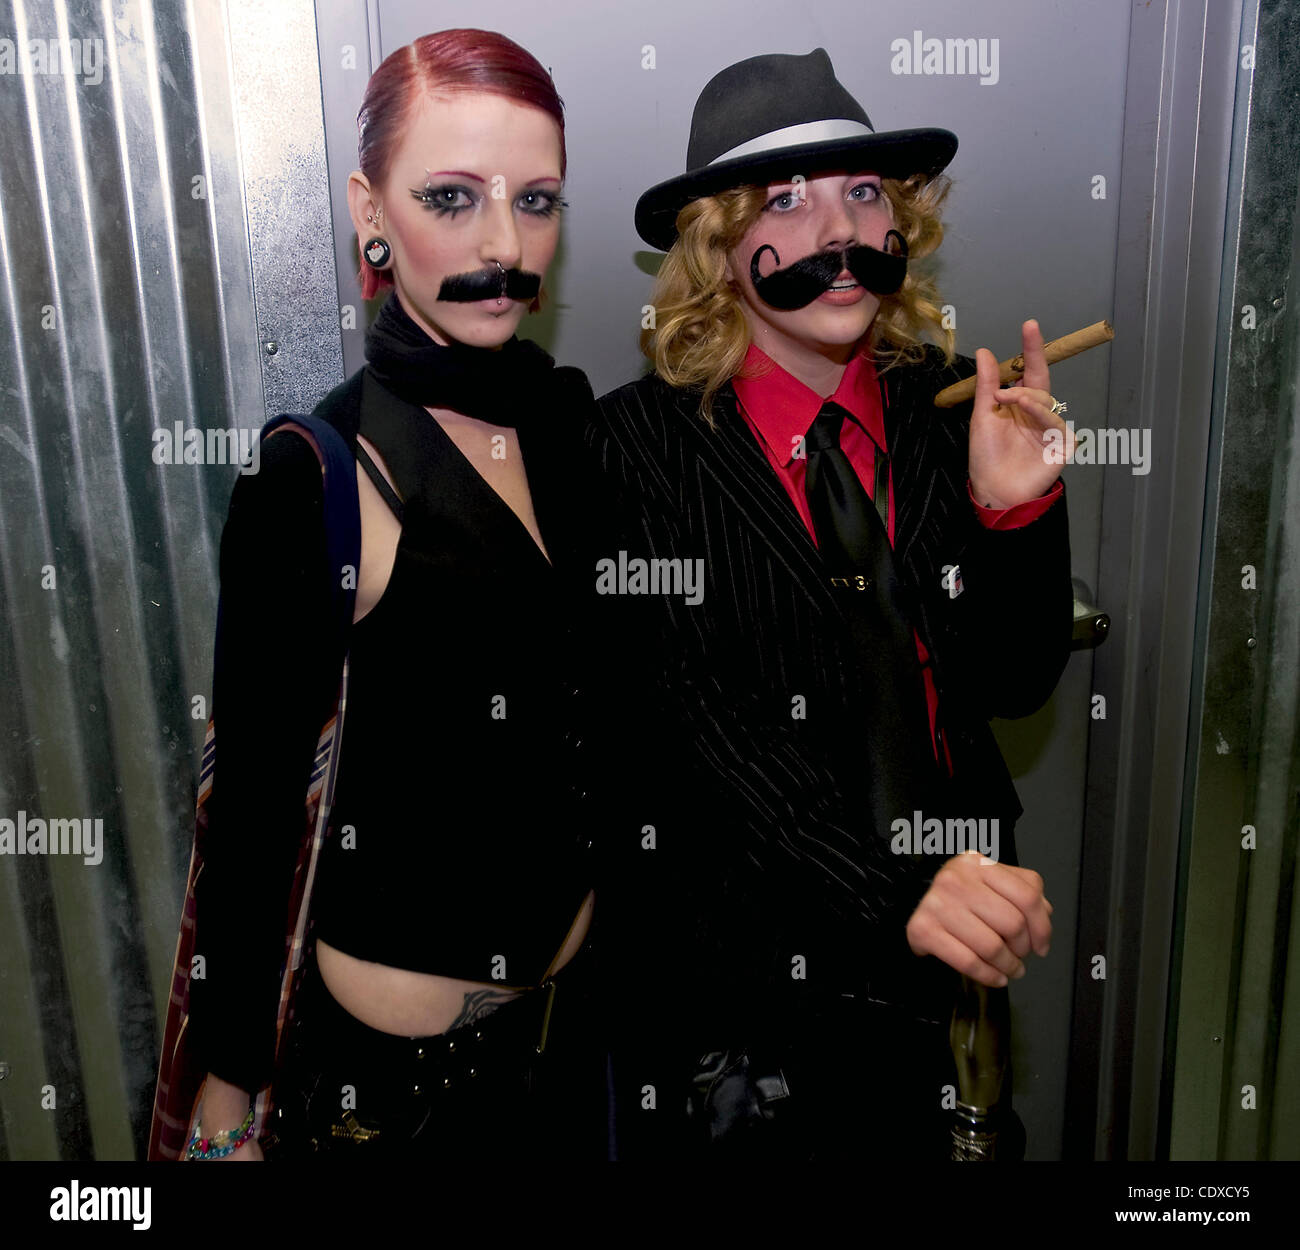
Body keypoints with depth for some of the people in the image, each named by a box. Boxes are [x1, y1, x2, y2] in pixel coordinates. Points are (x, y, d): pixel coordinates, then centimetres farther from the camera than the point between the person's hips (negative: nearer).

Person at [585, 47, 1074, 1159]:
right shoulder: (640, 442, -14)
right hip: (729, 972, -3)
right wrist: (892, 892, -31)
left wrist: (1014, 509, -19)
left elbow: (1015, 682, -1)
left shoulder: (946, 413, -5)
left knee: (908, 1141, 25)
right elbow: (699, 720, -21)